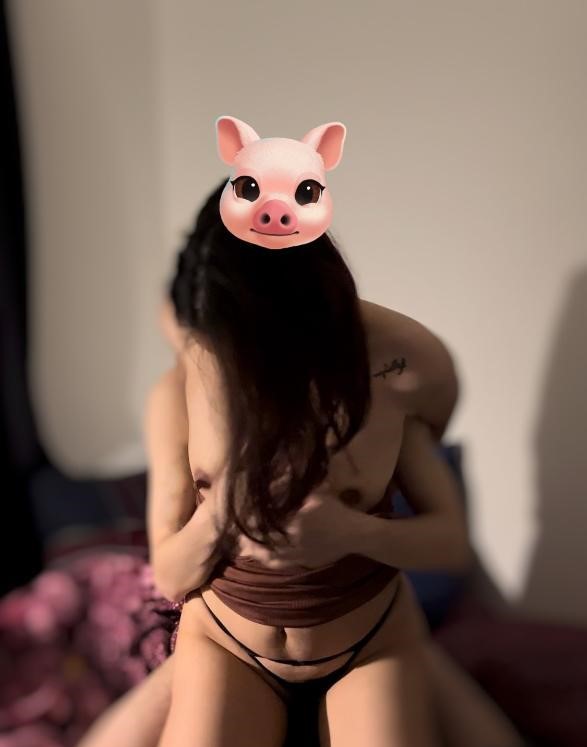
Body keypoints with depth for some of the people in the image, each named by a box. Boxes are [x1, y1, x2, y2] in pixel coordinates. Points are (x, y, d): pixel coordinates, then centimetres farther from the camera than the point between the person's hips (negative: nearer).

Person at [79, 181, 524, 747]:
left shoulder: (403, 375, -19)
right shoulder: (178, 396, -18)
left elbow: (453, 539, -8)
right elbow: (171, 578, -10)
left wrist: (356, 531, -28)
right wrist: (224, 505, -30)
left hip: (370, 647, 0)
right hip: (225, 646, 0)